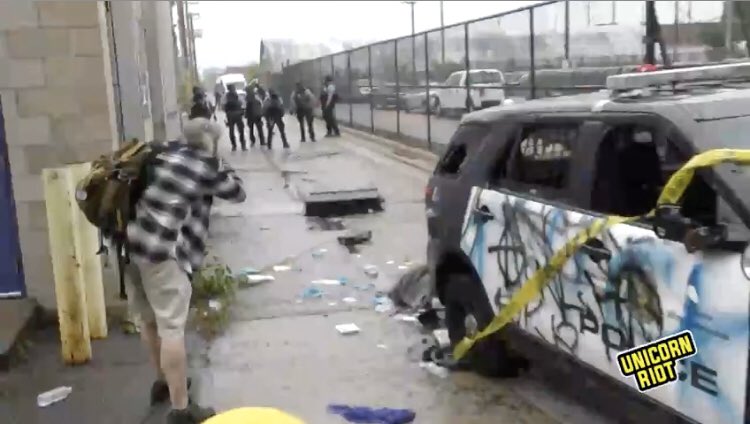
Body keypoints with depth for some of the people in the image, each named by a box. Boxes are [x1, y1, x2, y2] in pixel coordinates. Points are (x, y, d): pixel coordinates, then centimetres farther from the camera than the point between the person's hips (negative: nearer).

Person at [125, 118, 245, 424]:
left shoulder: (163, 154, 19)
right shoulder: (206, 164, 2)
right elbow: (237, 193, 14)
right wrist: (222, 168, 27)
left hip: (132, 243, 8)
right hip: (163, 252, -8)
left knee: (149, 321, 21)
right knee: (171, 328, -5)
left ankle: (163, 382, 41)